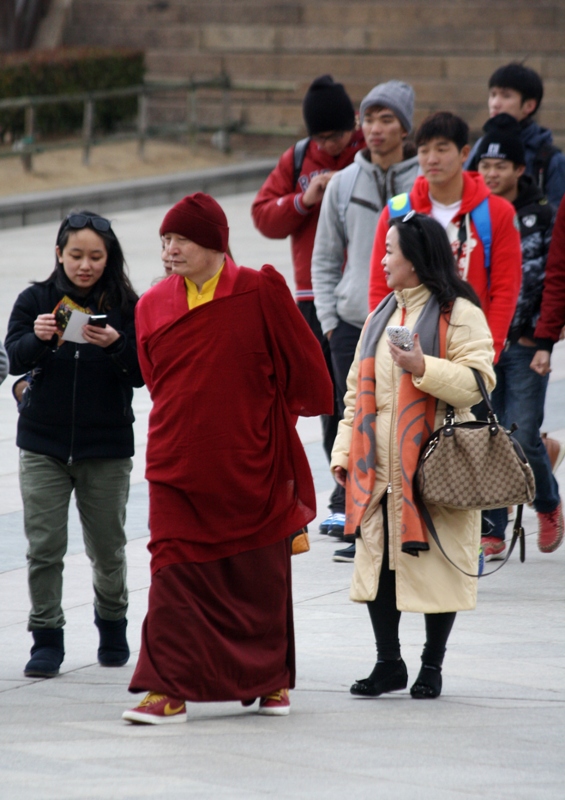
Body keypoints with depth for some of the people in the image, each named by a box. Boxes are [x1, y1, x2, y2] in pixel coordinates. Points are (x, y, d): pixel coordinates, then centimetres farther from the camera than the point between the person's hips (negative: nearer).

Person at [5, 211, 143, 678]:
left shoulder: (125, 306, -2)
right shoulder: (36, 299, 0)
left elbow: (141, 374, -5)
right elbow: (15, 359, -8)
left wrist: (116, 345, -24)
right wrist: (39, 337, -28)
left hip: (107, 447, 0)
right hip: (44, 445, 0)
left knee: (108, 547, 10)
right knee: (44, 547, -5)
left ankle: (112, 623, 32)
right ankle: (47, 640, 3)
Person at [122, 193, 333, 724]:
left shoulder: (261, 293, -7)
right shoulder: (152, 306, 4)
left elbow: (304, 365, 0)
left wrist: (272, 416, 11)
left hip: (251, 463, -2)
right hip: (177, 463, 2)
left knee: (260, 577, 8)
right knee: (174, 573, -6)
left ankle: (271, 680, 23)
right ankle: (167, 690, -7)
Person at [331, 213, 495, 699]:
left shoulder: (459, 314, -5)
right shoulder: (381, 317, 16)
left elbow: (478, 382, -14)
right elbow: (358, 390, 17)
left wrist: (423, 368, -26)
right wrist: (344, 453, 9)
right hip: (379, 468, 6)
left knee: (437, 564, 0)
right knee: (377, 562, 4)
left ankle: (432, 666, 12)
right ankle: (388, 664, 15)